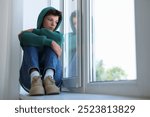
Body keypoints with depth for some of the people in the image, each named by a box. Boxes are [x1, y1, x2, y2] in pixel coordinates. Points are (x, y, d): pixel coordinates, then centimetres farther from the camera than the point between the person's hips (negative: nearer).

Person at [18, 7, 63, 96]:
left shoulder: (59, 35, 21)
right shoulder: (28, 33, 15)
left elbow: (58, 39, -7)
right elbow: (23, 37, -13)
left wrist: (35, 31, 2)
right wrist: (50, 42, -23)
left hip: (53, 76, 1)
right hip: (30, 77, -1)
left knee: (52, 43, -12)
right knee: (30, 42, -13)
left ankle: (48, 79, -40)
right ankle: (35, 79, -41)